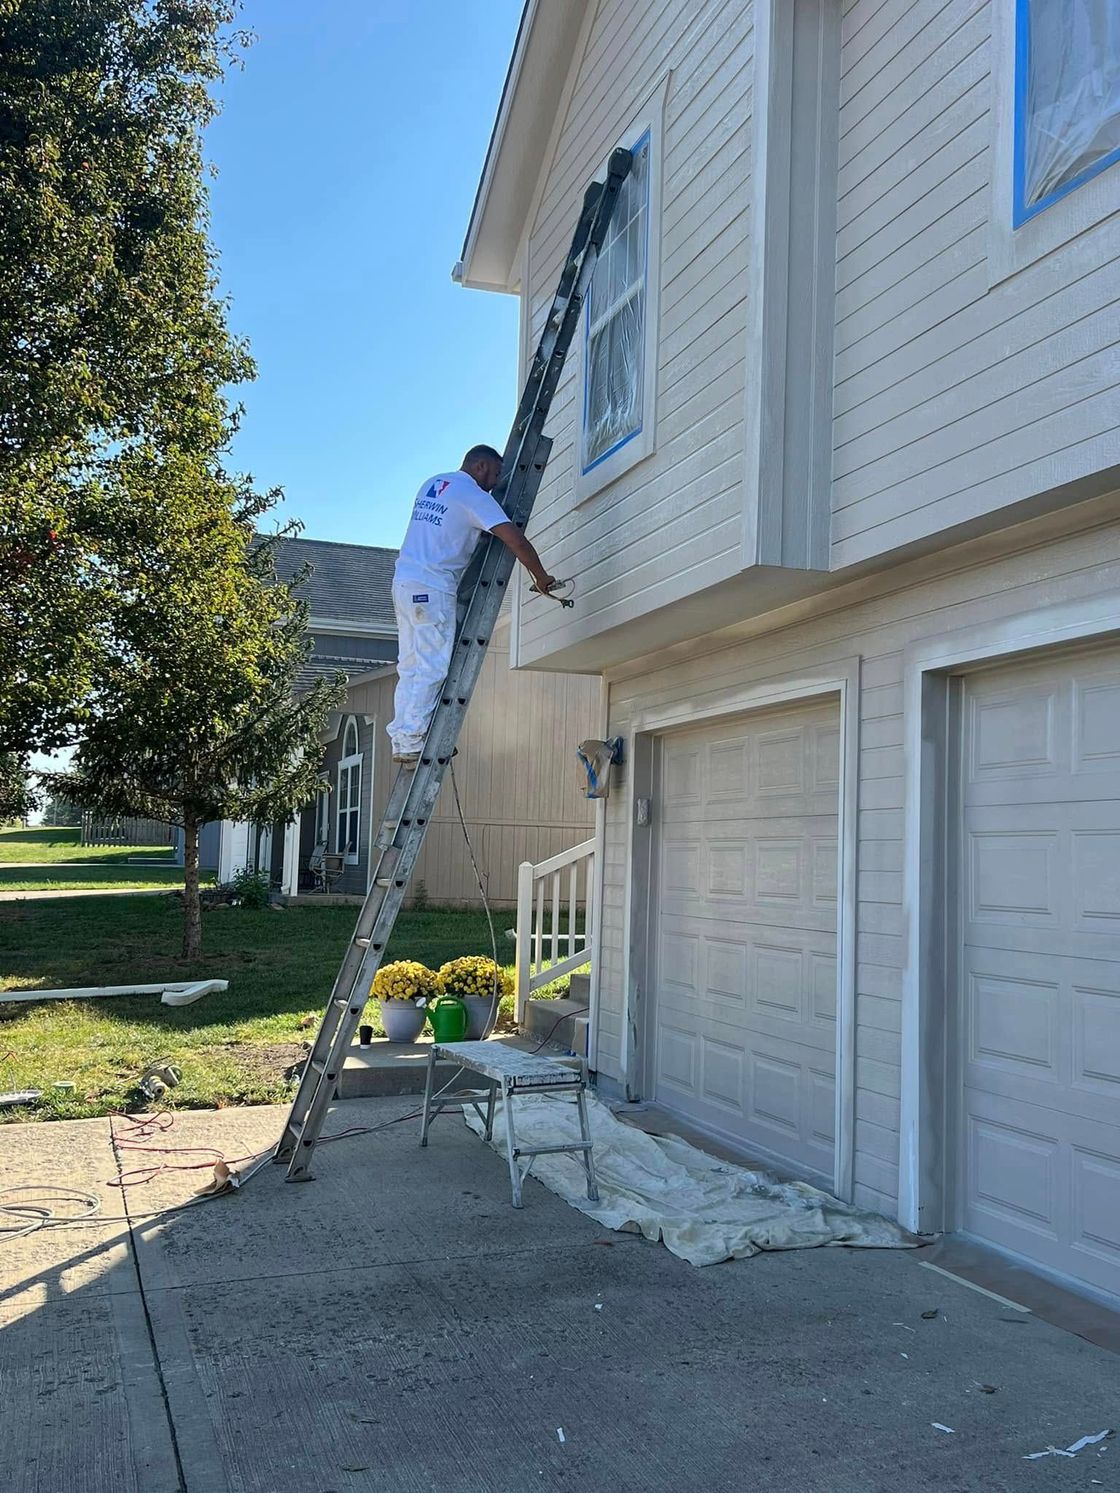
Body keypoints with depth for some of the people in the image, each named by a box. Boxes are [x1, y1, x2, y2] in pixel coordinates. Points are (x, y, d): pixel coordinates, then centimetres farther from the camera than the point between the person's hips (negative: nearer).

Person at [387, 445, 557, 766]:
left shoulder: (431, 483, 18)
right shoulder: (473, 495, -6)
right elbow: (516, 541, -11)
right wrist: (541, 578, 0)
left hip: (404, 583, 9)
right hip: (432, 589, -9)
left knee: (410, 668, 8)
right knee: (433, 668, -8)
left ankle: (401, 741, 7)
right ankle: (411, 743, -10)